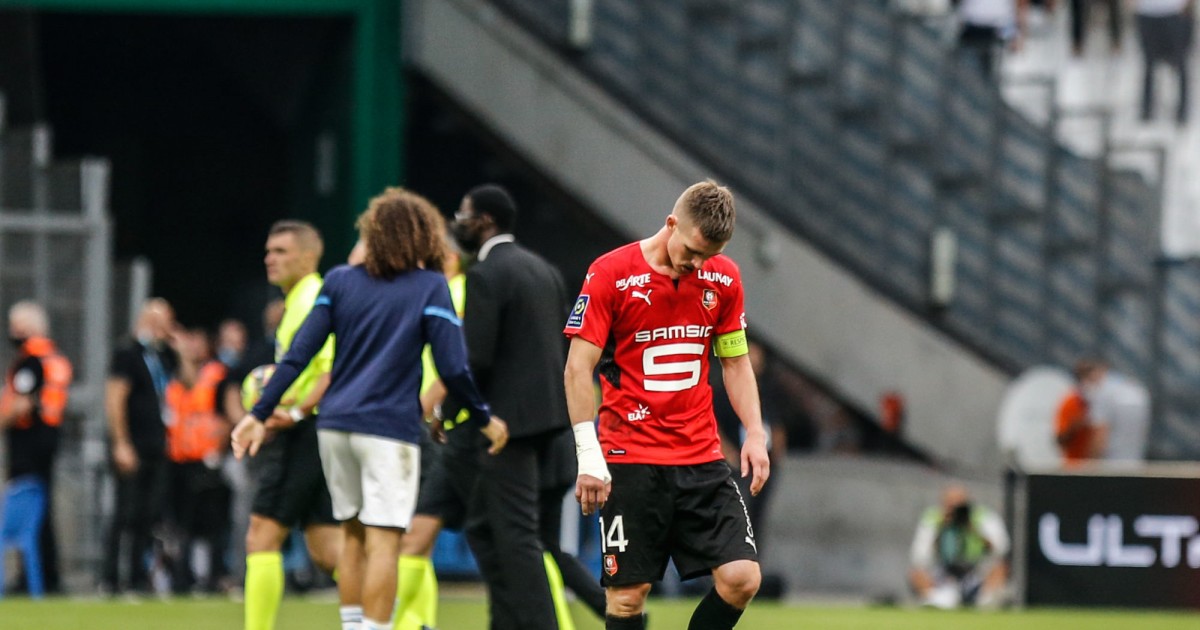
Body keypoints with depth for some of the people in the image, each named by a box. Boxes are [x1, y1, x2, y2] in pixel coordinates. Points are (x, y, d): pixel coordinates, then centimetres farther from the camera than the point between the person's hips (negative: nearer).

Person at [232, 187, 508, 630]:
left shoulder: (340, 281, 7)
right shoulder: (429, 287, -4)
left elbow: (298, 354, 2)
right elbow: (452, 368, -9)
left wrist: (260, 414, 5)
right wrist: (483, 419, 5)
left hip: (335, 425, 5)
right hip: (389, 427, -5)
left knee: (353, 536, 16)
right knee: (383, 542, -6)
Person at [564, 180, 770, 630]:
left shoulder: (723, 278, 6)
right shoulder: (611, 274, -8)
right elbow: (578, 366, -7)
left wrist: (755, 434, 3)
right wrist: (589, 455, -14)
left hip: (702, 458, 4)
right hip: (630, 460, -4)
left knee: (741, 578, -8)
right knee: (628, 593, -4)